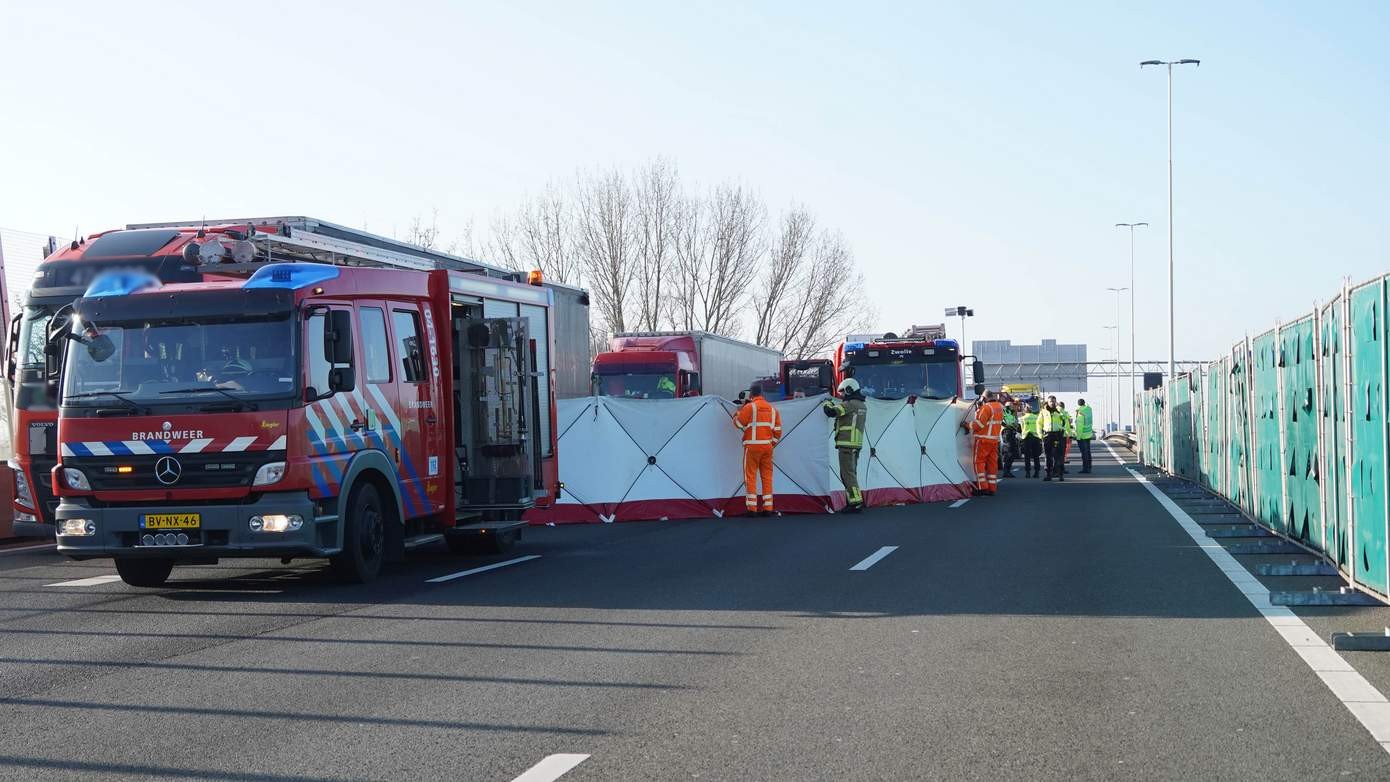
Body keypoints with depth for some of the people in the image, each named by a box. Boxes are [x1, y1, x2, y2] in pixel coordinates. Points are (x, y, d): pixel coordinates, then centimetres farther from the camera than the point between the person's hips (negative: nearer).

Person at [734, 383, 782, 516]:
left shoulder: (749, 407, -8)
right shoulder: (772, 408, 10)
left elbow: (738, 423, -3)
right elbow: (778, 429, 10)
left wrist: (737, 412, 15)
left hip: (752, 446, -5)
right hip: (767, 446, 5)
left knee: (750, 476, 0)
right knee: (767, 476, 9)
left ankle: (751, 508, -5)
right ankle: (767, 508, 8)